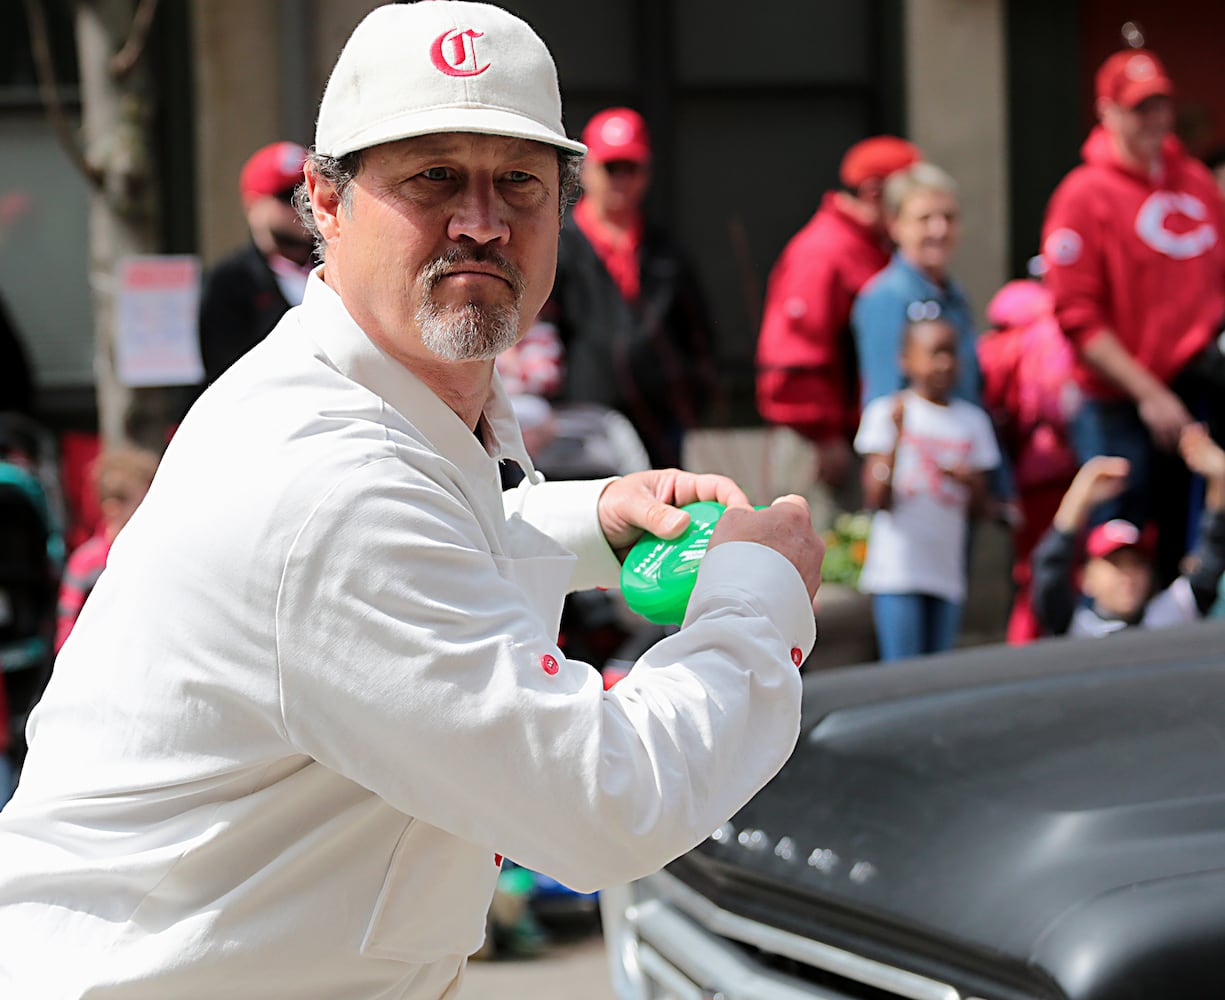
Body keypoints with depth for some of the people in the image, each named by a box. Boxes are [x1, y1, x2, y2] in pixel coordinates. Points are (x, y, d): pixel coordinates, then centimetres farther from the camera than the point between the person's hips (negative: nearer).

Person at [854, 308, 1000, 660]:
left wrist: (970, 481, -8)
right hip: (896, 572, -5)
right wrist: (896, 436, -20)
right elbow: (875, 499, -10)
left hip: (947, 572, 5)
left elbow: (977, 508, 14)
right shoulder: (886, 413, -2)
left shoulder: (972, 420, 11)